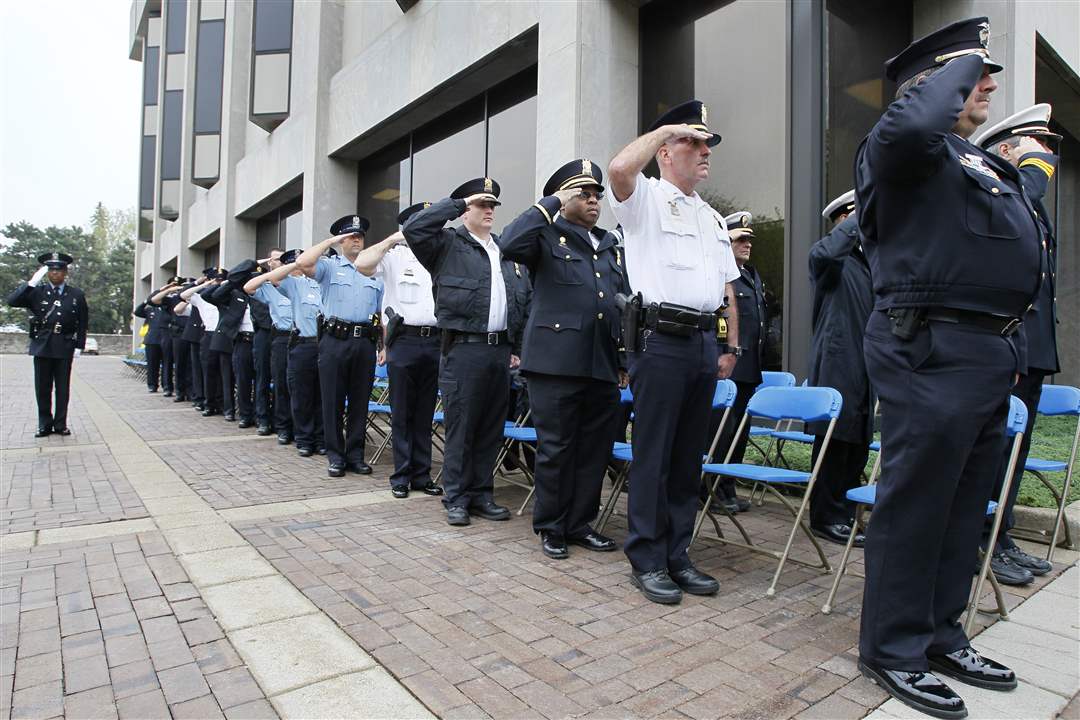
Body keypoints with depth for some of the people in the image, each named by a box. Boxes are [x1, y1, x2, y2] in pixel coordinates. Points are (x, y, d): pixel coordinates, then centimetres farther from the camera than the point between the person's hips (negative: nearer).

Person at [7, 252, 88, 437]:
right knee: (42, 388, 6)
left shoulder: (76, 295, 4)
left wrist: (79, 346, 0)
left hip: (64, 347, -1)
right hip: (42, 346, 1)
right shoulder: (37, 291, 5)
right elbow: (12, 301, -8)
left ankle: (61, 424, 14)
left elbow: (82, 323, 5)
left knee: (63, 388, 5)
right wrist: (31, 282, -15)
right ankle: (45, 424, 16)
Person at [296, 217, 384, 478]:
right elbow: (302, 263, -15)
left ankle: (355, 455, 17)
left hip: (365, 341, 3)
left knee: (360, 400, 7)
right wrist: (330, 241, -4)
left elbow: (382, 313, 16)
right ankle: (336, 456, 11)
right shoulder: (329, 266, 7)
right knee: (333, 400, 1)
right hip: (335, 339, -3)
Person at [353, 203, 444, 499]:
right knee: (401, 414, 4)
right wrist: (392, 239, -9)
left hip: (435, 341, 3)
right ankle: (401, 476, 14)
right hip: (404, 340, -3)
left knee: (425, 414, 9)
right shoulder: (395, 256, 4)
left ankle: (421, 475, 18)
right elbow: (362, 264, -13)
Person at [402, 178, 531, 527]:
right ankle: (456, 498, 13)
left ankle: (481, 494, 22)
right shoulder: (448, 244, 4)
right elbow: (413, 228, -15)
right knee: (460, 427, 0)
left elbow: (523, 301, 19)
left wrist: (517, 347, 12)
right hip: (464, 350, -5)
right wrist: (459, 203, -7)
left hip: (501, 350, 5)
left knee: (491, 429, 10)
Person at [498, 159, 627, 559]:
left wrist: (626, 360, 16)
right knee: (555, 448, 2)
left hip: (603, 366, 6)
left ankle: (580, 523, 24)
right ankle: (550, 527, 18)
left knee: (596, 449, 9)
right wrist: (553, 203, -10)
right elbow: (508, 245, -19)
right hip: (556, 362, -5)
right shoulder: (547, 236, 4)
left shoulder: (611, 246, 21)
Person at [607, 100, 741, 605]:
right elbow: (619, 168, -22)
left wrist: (731, 347, 13)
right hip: (661, 339, -7)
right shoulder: (645, 199, 3)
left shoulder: (712, 218, 24)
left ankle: (677, 556, 21)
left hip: (705, 342, 7)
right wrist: (666, 127, -7)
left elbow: (728, 290, 22)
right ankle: (647, 561, 9)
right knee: (653, 455, -3)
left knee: (689, 456, 10)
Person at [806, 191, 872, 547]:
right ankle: (827, 518, 5)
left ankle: (845, 515, 20)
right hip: (838, 364, -8)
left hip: (865, 367, 8)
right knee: (835, 440, -5)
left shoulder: (868, 261, 22)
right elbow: (832, 249, -27)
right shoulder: (825, 254, -2)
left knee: (859, 442, 10)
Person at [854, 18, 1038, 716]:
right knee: (916, 505, -3)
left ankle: (942, 637, 30)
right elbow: (912, 124, -32)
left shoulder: (982, 161, 23)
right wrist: (964, 60, -10)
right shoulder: (907, 149, -6)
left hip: (989, 357, 10)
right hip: (933, 353, -10)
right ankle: (894, 651, 13)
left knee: (965, 508, 15)